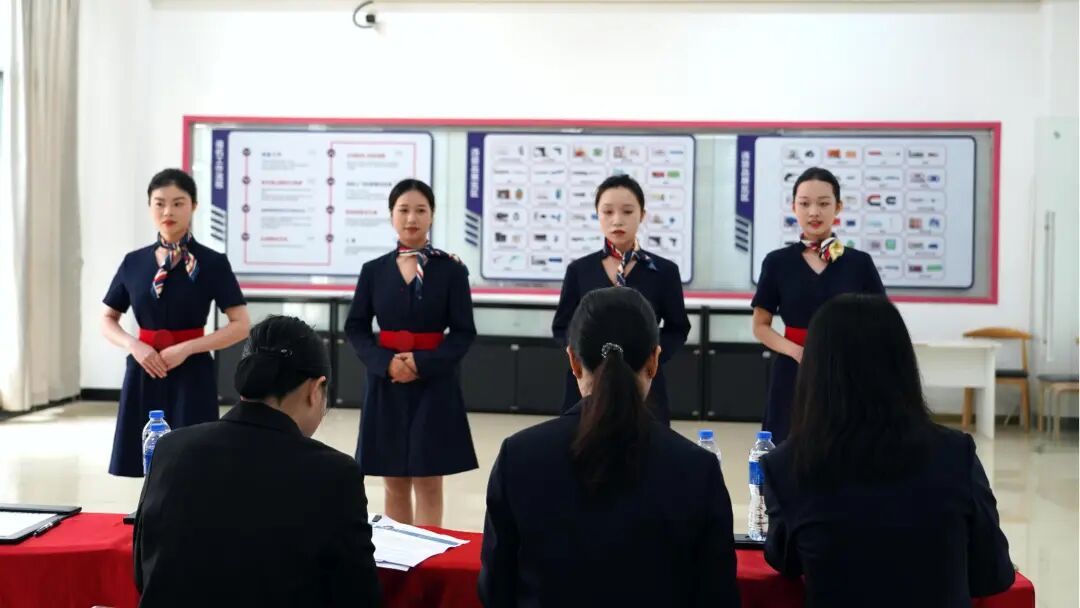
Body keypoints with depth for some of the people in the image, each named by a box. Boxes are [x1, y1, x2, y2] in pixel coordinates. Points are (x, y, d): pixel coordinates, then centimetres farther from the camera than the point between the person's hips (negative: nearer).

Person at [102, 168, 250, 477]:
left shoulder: (212, 263, -5)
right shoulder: (134, 262, 5)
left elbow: (241, 325, -8)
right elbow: (107, 320, 12)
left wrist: (186, 348, -17)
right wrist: (133, 345, -8)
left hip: (192, 375, -3)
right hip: (144, 374, 3)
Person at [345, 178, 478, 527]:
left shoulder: (451, 270, -2)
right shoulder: (374, 270, 4)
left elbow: (463, 333, -4)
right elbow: (355, 328, 4)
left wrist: (422, 364, -18)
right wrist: (385, 363, -14)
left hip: (434, 384, -2)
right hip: (386, 384, 2)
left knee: (428, 484, 1)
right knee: (395, 485, 10)